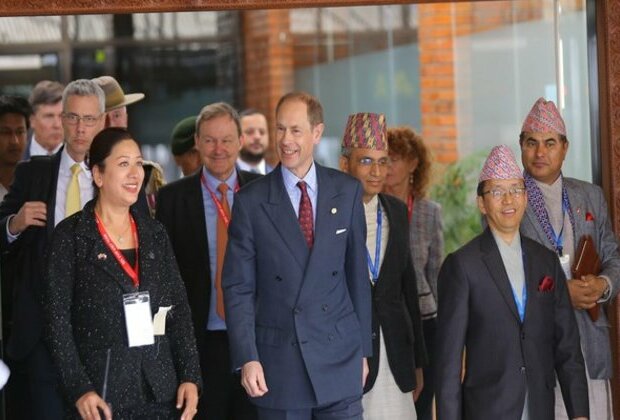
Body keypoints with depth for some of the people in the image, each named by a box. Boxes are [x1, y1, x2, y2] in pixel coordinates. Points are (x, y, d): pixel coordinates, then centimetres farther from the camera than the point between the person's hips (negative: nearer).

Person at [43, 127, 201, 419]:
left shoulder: (154, 234, 11)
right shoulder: (70, 235, -2)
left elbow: (179, 309, 11)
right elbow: (57, 318, -5)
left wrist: (190, 377, 1)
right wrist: (79, 389, -13)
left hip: (161, 390, 4)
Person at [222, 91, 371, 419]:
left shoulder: (348, 192, 5)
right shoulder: (251, 201, -1)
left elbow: (357, 273, 9)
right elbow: (238, 288, -2)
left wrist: (363, 350, 9)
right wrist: (246, 358, -10)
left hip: (339, 357, 1)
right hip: (278, 364, -1)